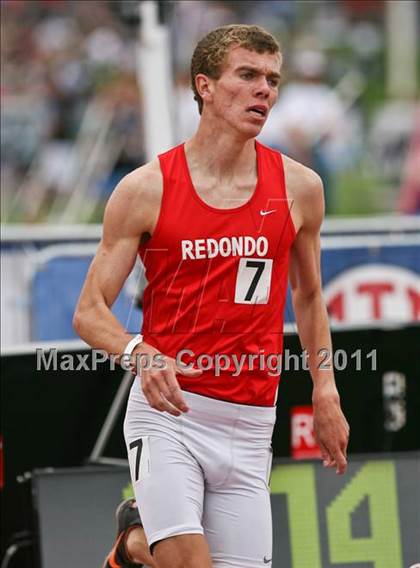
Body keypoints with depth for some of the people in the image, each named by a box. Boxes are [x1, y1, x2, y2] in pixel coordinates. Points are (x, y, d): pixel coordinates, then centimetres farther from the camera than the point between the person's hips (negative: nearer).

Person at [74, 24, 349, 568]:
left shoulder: (299, 188, 6)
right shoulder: (146, 189, -3)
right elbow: (89, 312, -1)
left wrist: (324, 386, 12)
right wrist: (142, 355, -21)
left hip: (248, 425, 3)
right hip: (166, 413, -3)